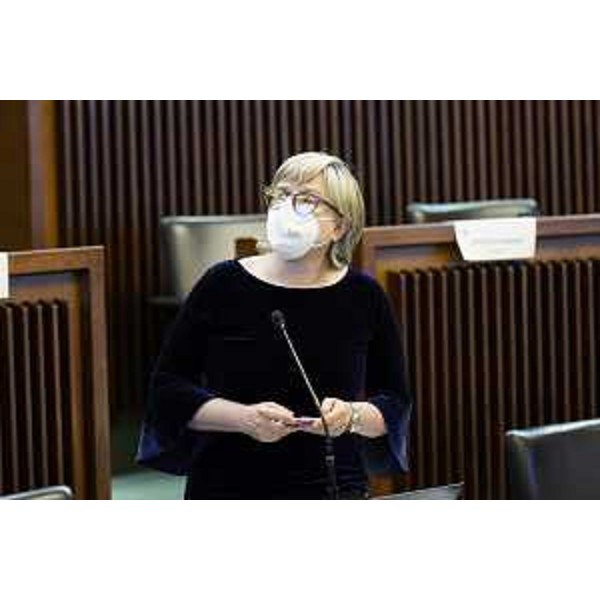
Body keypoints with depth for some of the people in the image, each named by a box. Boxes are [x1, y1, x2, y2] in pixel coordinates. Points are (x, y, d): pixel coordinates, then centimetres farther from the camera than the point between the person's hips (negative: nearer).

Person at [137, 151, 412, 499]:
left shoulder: (362, 298, 5)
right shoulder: (223, 286, 2)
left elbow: (394, 404, 11)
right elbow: (167, 389, 3)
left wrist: (352, 416, -11)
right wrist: (243, 418, -12)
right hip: (227, 493, -1)